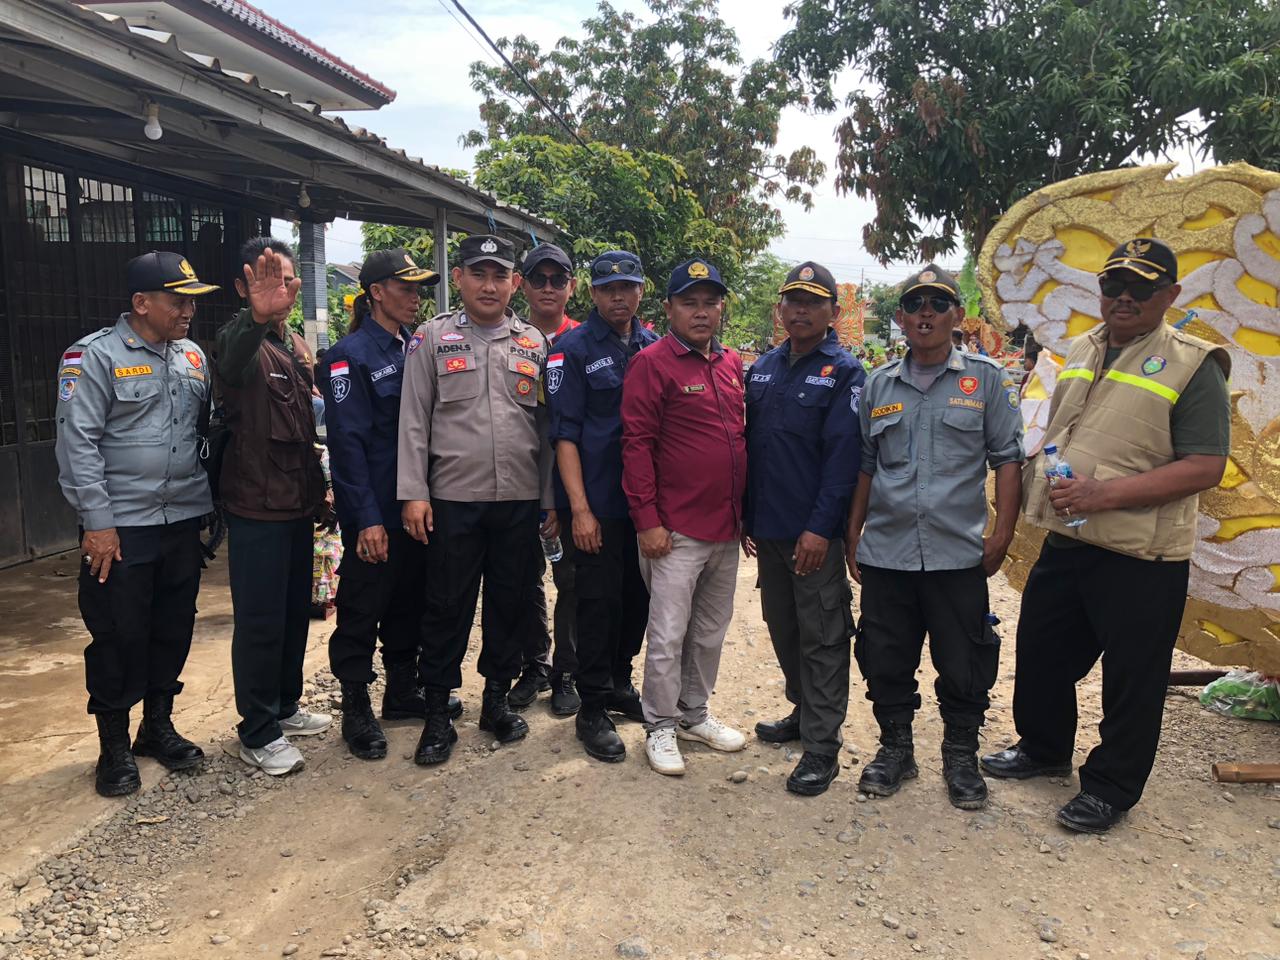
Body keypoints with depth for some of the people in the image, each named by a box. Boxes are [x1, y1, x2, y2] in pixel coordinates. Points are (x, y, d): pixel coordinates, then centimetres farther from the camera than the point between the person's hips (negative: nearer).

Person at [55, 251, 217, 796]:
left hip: (183, 522, 6)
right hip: (121, 527, -5)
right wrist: (98, 523, -14)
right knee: (119, 637, 4)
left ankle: (158, 726, 31)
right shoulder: (94, 356, -8)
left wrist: (210, 505, 12)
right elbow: (78, 444, -11)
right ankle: (114, 746, 20)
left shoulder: (192, 358, 10)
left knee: (173, 630, 14)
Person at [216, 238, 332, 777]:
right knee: (260, 622, 1)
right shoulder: (242, 341, -12)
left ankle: (285, 708, 33)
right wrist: (258, 317, -60)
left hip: (299, 504, 8)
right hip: (257, 508, -8)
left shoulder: (298, 347, 12)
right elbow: (232, 363, -39)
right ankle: (257, 734, 14)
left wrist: (318, 490, 17)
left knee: (296, 612, 17)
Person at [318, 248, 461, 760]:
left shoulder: (415, 349, 10)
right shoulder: (350, 355, -11)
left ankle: (403, 689, 32)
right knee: (362, 610, 4)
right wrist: (367, 518, -19)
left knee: (409, 602, 17)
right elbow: (348, 443, -16)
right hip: (374, 516, -7)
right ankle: (356, 706, 18)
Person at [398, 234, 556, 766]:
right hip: (453, 498, -2)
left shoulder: (534, 343, 9)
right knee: (448, 606, 4)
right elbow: (414, 420, 0)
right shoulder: (432, 337, 2)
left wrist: (552, 498, 6)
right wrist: (413, 492, -7)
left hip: (520, 500, 2)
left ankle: (497, 699, 29)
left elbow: (546, 425, 9)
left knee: (510, 602, 12)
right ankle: (438, 714, 18)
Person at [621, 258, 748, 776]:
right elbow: (637, 446, -12)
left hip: (726, 528, 7)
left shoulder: (732, 364, 12)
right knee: (668, 635, 2)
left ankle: (694, 714, 33)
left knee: (711, 631, 17)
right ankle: (660, 729, 17)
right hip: (675, 531, -7)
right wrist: (647, 520, -16)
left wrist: (744, 512, 16)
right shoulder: (652, 363, -8)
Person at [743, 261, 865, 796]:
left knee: (822, 638, 1)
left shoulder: (843, 373, -7)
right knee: (782, 627, 17)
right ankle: (803, 712, 35)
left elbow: (844, 456, -14)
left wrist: (821, 528, -19)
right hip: (768, 529, 6)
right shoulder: (762, 369, 11)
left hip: (816, 533, -6)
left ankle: (822, 745, 9)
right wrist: (744, 517, 10)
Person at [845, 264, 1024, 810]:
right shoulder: (879, 385, 9)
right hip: (886, 553, 3)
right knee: (885, 660, 11)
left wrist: (1002, 531, -6)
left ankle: (961, 759, 26)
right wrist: (853, 535, 10)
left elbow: (1007, 458, 1)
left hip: (958, 554, -2)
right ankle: (895, 749, 30)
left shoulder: (985, 379, 1)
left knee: (964, 665, 7)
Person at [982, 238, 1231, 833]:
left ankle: (1111, 788, 26)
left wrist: (1106, 493, -23)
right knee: (1040, 652, 18)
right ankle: (1043, 748, 41)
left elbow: (1206, 467, -17)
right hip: (1064, 543, 7)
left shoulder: (1192, 365, -10)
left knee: (1131, 678, 8)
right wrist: (1045, 485, 5)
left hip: (1141, 558, -6)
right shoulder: (1082, 352, 11)